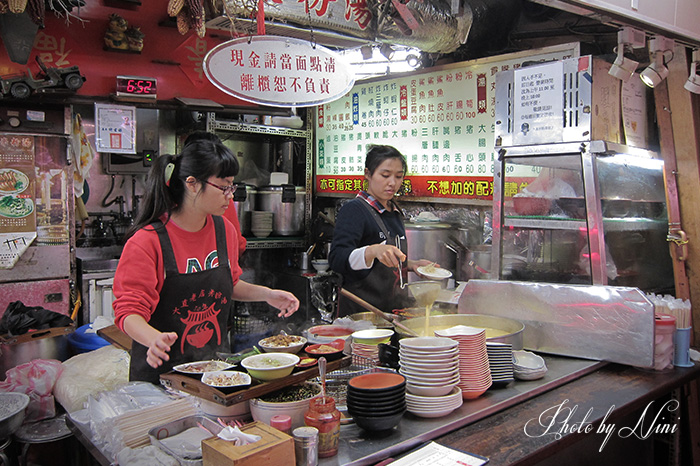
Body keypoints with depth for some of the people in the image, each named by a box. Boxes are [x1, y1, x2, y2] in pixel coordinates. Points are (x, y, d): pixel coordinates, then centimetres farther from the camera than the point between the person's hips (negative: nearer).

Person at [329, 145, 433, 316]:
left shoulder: (395, 212, 13)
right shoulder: (353, 210, -12)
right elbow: (337, 259, -27)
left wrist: (411, 264, 7)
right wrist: (373, 251, -42)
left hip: (395, 307, 7)